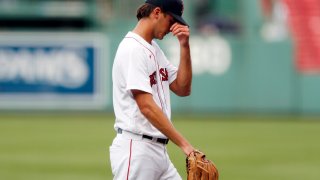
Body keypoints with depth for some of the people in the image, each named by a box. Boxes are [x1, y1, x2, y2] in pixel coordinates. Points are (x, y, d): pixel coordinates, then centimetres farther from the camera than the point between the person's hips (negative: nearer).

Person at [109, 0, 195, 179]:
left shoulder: (155, 49, 16)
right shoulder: (133, 49, -14)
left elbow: (183, 89, 16)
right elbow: (147, 107, -22)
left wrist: (184, 46, 5)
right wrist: (185, 144, -24)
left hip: (158, 151, 10)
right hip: (136, 149, -10)